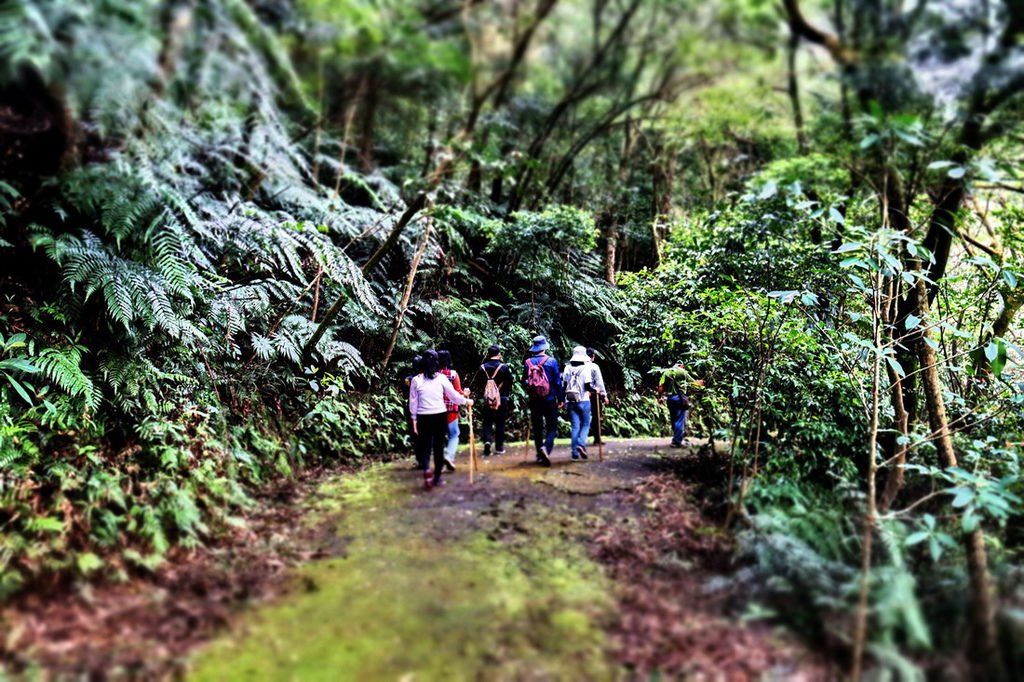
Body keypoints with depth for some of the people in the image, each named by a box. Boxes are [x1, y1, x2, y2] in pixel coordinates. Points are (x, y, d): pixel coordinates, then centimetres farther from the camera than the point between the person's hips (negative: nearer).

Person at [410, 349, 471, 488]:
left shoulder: (416, 380, -2)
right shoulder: (441, 378, -4)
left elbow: (413, 402, 3)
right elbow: (454, 395, 4)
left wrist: (414, 420, 12)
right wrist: (466, 401, 22)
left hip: (423, 417, 0)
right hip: (440, 415, 0)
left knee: (425, 445, 9)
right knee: (439, 446, 10)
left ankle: (426, 469, -18)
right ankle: (437, 477, 16)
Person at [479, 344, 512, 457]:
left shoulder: (482, 367, -4)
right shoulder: (504, 367, -8)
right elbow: (510, 382, 0)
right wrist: (507, 394, 12)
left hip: (487, 399, 1)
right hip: (501, 399, -1)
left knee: (487, 421, 10)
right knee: (500, 423, 7)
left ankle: (487, 440, -12)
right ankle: (499, 447, 11)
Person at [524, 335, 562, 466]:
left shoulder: (528, 362, -1)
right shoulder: (552, 361, -7)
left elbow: (525, 381, 7)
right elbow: (557, 382, -4)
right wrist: (560, 399, 3)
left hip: (534, 400, 3)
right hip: (550, 400, -3)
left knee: (537, 427, 11)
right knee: (552, 427, 3)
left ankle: (540, 455, 15)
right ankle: (546, 447, -21)